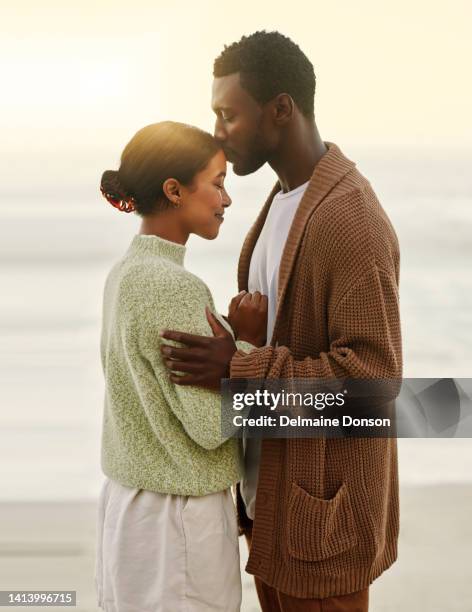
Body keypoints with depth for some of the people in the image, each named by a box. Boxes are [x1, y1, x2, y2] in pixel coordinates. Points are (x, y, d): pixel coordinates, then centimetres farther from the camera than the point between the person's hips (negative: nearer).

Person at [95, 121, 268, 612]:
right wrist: (248, 342, -10)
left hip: (130, 500, 8)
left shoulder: (126, 274, 4)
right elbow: (210, 424, -22)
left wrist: (230, 340, -2)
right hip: (179, 517, -8)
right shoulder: (174, 290, -24)